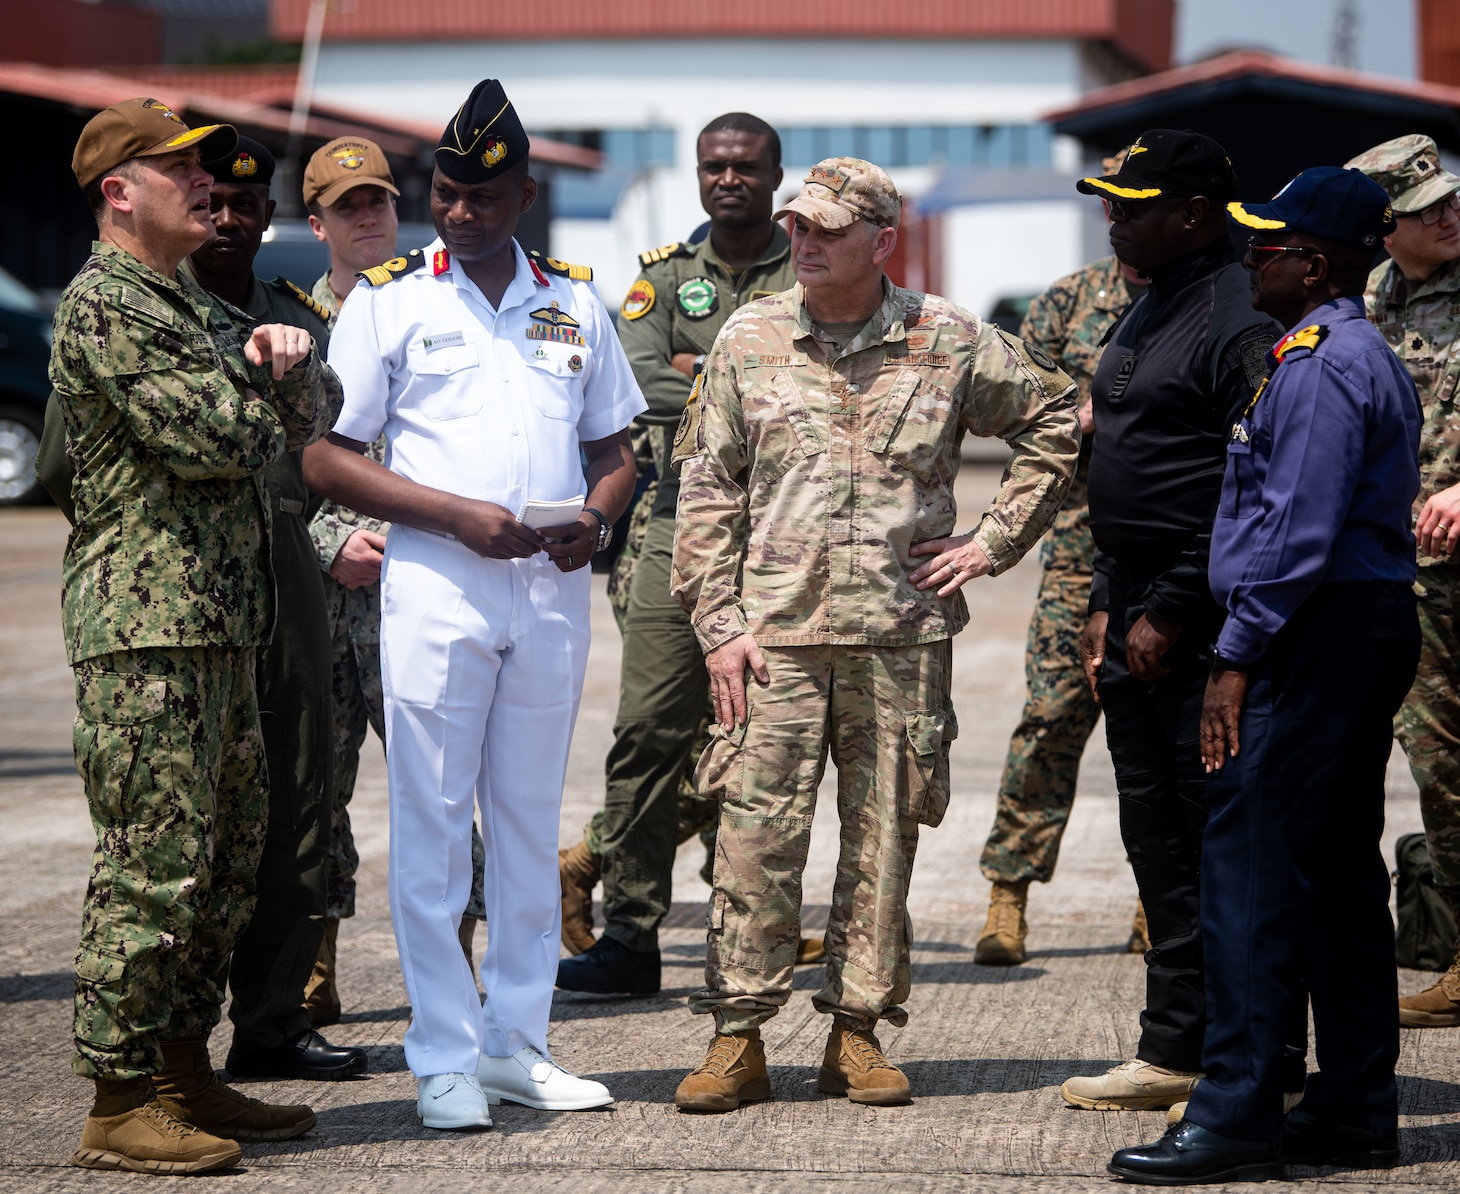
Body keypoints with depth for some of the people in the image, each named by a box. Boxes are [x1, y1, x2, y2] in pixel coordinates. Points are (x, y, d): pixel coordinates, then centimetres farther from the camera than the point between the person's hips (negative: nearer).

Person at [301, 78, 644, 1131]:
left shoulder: (575, 303, 14)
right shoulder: (389, 302, 2)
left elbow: (616, 449, 19)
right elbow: (328, 459, -2)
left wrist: (595, 518, -4)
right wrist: (459, 515, -13)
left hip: (553, 590, 4)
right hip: (436, 583, -4)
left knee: (532, 821, 8)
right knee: (433, 825, -4)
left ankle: (517, 1042, 15)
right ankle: (445, 1058, 0)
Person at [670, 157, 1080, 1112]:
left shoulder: (951, 342, 3)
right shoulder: (749, 340, 5)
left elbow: (1060, 423, 13)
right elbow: (707, 489, 6)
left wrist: (995, 541, 6)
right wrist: (718, 623, -1)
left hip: (904, 635, 0)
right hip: (774, 631, 0)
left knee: (885, 836, 5)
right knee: (755, 833, -5)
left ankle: (859, 1031, 15)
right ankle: (737, 1037, 2)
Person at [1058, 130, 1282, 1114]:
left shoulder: (1242, 320, -14)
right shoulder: (1147, 311, 17)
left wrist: (1174, 613, -19)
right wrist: (1107, 601, 19)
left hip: (1204, 626, -10)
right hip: (1139, 618, 10)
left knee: (1222, 845, -5)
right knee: (1158, 839, 13)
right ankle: (1175, 1052, 21)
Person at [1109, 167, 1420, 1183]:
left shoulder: (1318, 365, -15)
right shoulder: (1369, 358, 18)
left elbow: (1299, 530, -21)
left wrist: (1237, 657, -17)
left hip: (1316, 639, -11)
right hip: (1375, 628, 11)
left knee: (1251, 871, -10)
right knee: (1343, 876, 12)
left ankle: (1238, 1119, -10)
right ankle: (1356, 1113, 17)